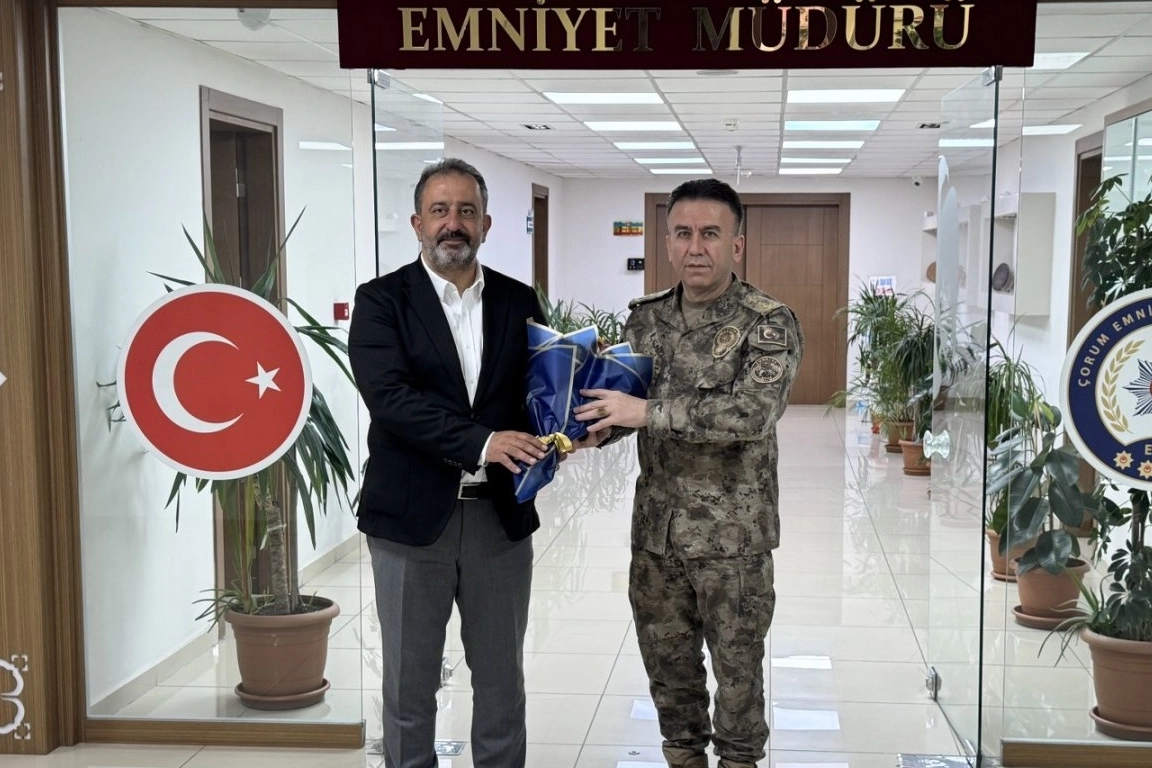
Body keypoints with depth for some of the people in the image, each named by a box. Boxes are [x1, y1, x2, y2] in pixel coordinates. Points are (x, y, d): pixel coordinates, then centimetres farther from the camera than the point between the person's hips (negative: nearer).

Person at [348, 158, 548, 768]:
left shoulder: (519, 302, 7)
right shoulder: (381, 300, -3)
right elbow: (389, 396, -16)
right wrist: (481, 442, -26)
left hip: (501, 516, 3)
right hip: (412, 518, -3)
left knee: (502, 679, 15)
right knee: (409, 683, 10)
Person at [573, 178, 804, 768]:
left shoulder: (768, 324, -13)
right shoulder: (645, 319, 4)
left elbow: (753, 411, -26)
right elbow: (619, 398, 13)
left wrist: (648, 412, -29)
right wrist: (592, 429, -9)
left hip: (732, 535, -5)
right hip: (656, 528, 5)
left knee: (737, 664, 10)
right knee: (665, 659, 17)